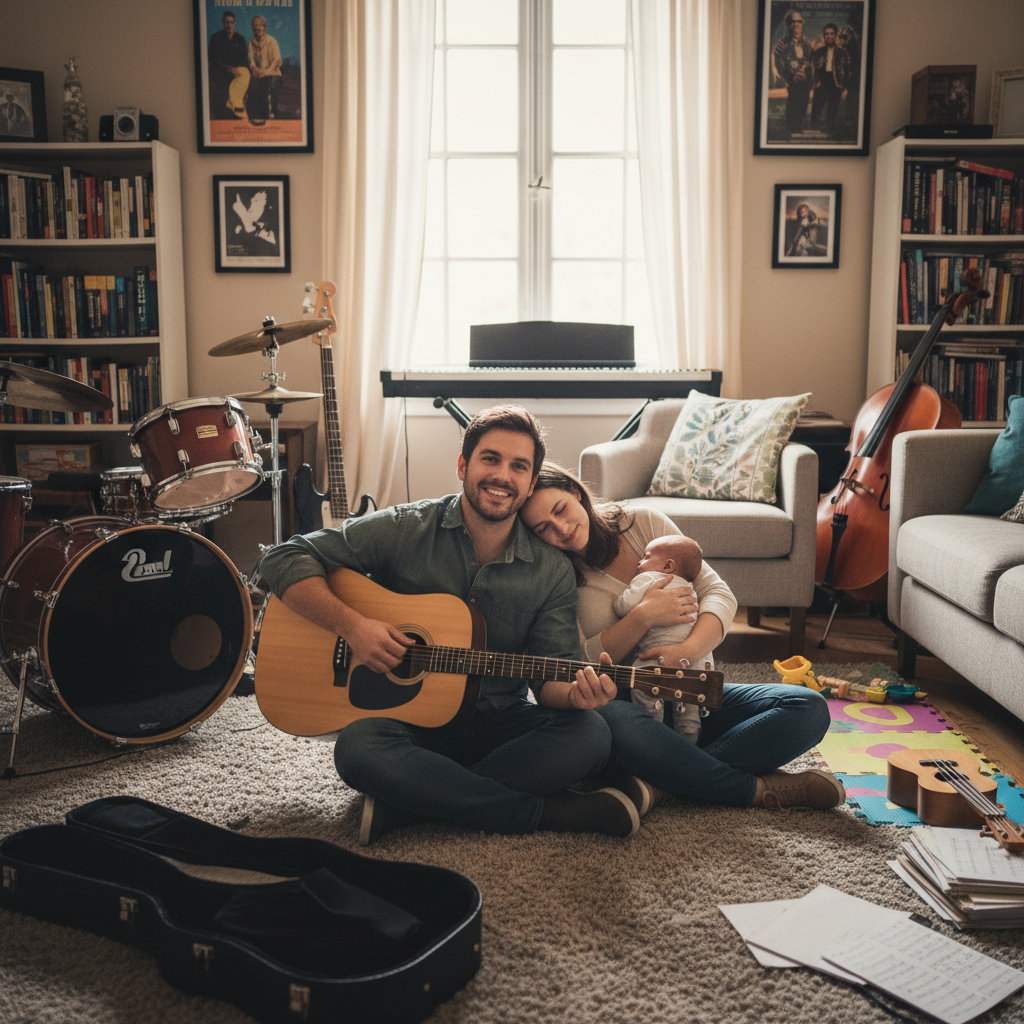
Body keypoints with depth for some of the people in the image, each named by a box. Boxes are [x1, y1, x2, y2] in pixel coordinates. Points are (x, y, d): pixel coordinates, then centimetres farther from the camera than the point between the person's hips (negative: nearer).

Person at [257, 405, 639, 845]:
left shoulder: (551, 570, -1)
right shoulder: (404, 529, -7)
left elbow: (549, 677, -1)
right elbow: (284, 560, -7)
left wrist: (575, 692, -26)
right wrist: (352, 625, -21)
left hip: (499, 725, 2)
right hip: (407, 719, -2)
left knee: (590, 734, -25)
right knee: (357, 748, -35)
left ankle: (408, 802, -25)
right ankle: (550, 813, -27)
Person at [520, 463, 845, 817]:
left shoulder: (644, 521, 3)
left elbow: (717, 592, 1)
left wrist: (689, 650, -18)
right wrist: (642, 617, -21)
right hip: (620, 702, -4)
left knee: (809, 708, -16)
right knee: (613, 721, -42)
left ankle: (660, 781, -28)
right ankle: (755, 788, -24)